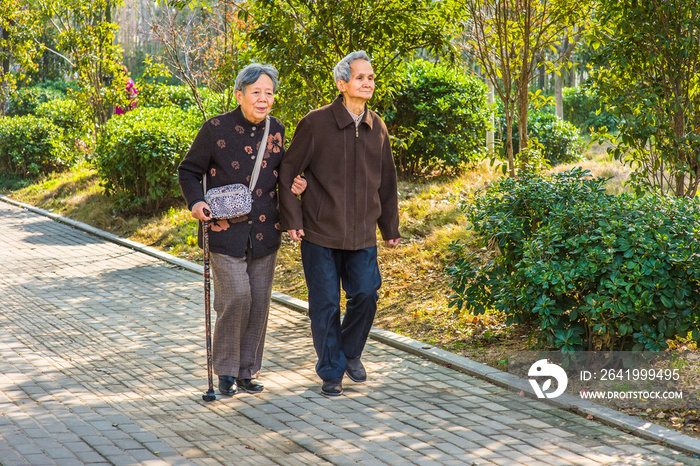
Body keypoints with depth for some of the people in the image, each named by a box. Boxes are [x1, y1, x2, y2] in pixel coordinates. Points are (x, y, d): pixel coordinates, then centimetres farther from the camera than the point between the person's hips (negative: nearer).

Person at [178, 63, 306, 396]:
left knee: (259, 301, 7)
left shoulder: (276, 130, 8)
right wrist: (196, 203, -15)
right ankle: (226, 370, 5)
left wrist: (295, 183, 1)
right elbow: (188, 170, 2)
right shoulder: (216, 129, -6)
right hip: (226, 230, -5)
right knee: (236, 297, -13)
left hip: (264, 232, 5)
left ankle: (248, 371, 21)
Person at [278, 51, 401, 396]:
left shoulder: (377, 128, 7)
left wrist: (390, 228, 18)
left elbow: (386, 181, 16)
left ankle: (351, 352, 28)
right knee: (325, 304, 1)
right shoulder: (316, 123, -7)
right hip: (320, 230, -3)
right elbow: (288, 171, -2)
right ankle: (331, 371, 17)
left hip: (362, 234, 4)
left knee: (365, 295, 0)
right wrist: (292, 219, -7)